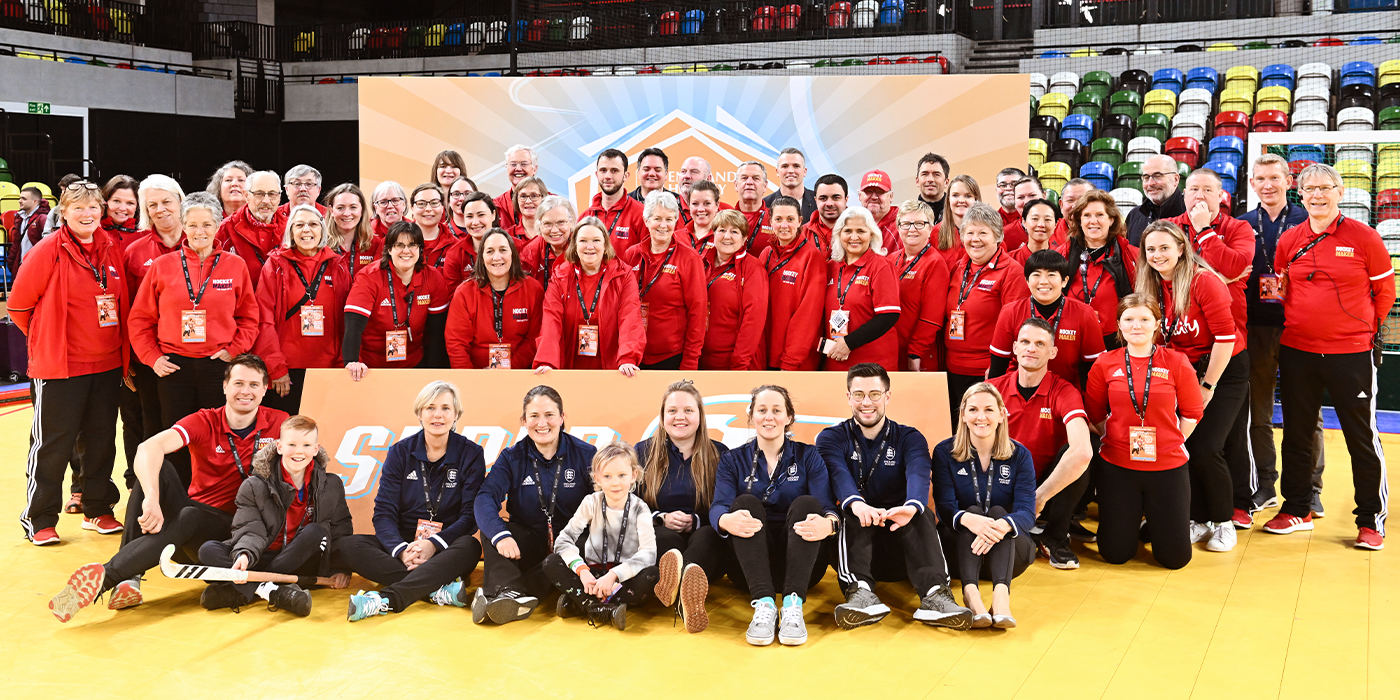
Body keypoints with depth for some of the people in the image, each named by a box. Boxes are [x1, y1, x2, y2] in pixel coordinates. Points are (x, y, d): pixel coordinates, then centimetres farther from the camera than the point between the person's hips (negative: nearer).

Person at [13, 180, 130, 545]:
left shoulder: (111, 251, 6)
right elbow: (18, 304, -4)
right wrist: (46, 339, 4)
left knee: (101, 440, 12)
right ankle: (39, 520, 12)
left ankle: (98, 509, 25)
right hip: (59, 366, -5)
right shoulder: (49, 251, -10)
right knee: (53, 445, 1)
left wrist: (123, 353, 11)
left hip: (107, 365, 5)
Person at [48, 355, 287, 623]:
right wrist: (152, 498, -42)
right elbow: (149, 447, -22)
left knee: (189, 517, -37)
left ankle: (104, 578, -49)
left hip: (232, 528, -2)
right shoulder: (204, 422, -5)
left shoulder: (278, 424, -3)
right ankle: (129, 579, -36)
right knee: (155, 467, -26)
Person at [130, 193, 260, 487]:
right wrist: (152, 357, -1)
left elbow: (249, 317, 7)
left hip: (219, 365, -1)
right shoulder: (163, 265, 4)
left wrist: (235, 350, -4)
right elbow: (140, 318, 8)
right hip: (173, 367, 1)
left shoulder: (235, 265, 3)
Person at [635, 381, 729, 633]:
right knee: (665, 536, -35)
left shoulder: (719, 454, 12)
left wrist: (695, 521, -11)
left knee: (707, 535, -36)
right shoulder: (643, 452, 13)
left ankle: (678, 582, -73)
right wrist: (662, 519, -9)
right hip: (658, 543, 0)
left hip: (707, 547, 0)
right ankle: (688, 598, -71)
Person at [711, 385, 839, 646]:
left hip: (800, 562, 0)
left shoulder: (808, 456, 9)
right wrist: (727, 520, -35)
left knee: (807, 504, -24)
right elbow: (719, 506, -9)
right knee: (746, 502, -23)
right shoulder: (733, 460, 11)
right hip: (751, 565, 0)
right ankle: (764, 604, -40)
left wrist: (828, 523, -34)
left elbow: (827, 505, -8)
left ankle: (793, 604, -38)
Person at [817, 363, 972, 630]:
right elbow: (838, 475, -17)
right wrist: (856, 504, -42)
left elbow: (918, 474, -16)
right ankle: (861, 592, -49)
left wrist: (911, 506, -41)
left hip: (898, 535, 1)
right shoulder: (831, 438, 7)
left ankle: (934, 594, -46)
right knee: (853, 513, -31)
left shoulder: (909, 438, 8)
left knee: (921, 514, -28)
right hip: (852, 537, -1)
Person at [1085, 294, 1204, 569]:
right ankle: (1133, 517, 35)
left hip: (1168, 465, 0)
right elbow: (1094, 414, 7)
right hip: (1117, 465, 1)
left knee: (1176, 557, 2)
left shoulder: (1176, 363, -4)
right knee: (1115, 554, 4)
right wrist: (1119, 438, -1)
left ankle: (1155, 522, 34)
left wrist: (1170, 443, -3)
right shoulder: (1105, 364, -1)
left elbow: (1192, 413, 4)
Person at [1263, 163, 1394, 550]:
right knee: (1296, 433, 12)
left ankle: (1371, 519, 15)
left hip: (1352, 352, -3)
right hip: (1297, 351, 4)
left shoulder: (1363, 236, -4)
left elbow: (1385, 289, 3)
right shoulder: (1289, 240, 5)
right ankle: (1297, 509, 25)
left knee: (1362, 437, 3)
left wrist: (1366, 328, 6)